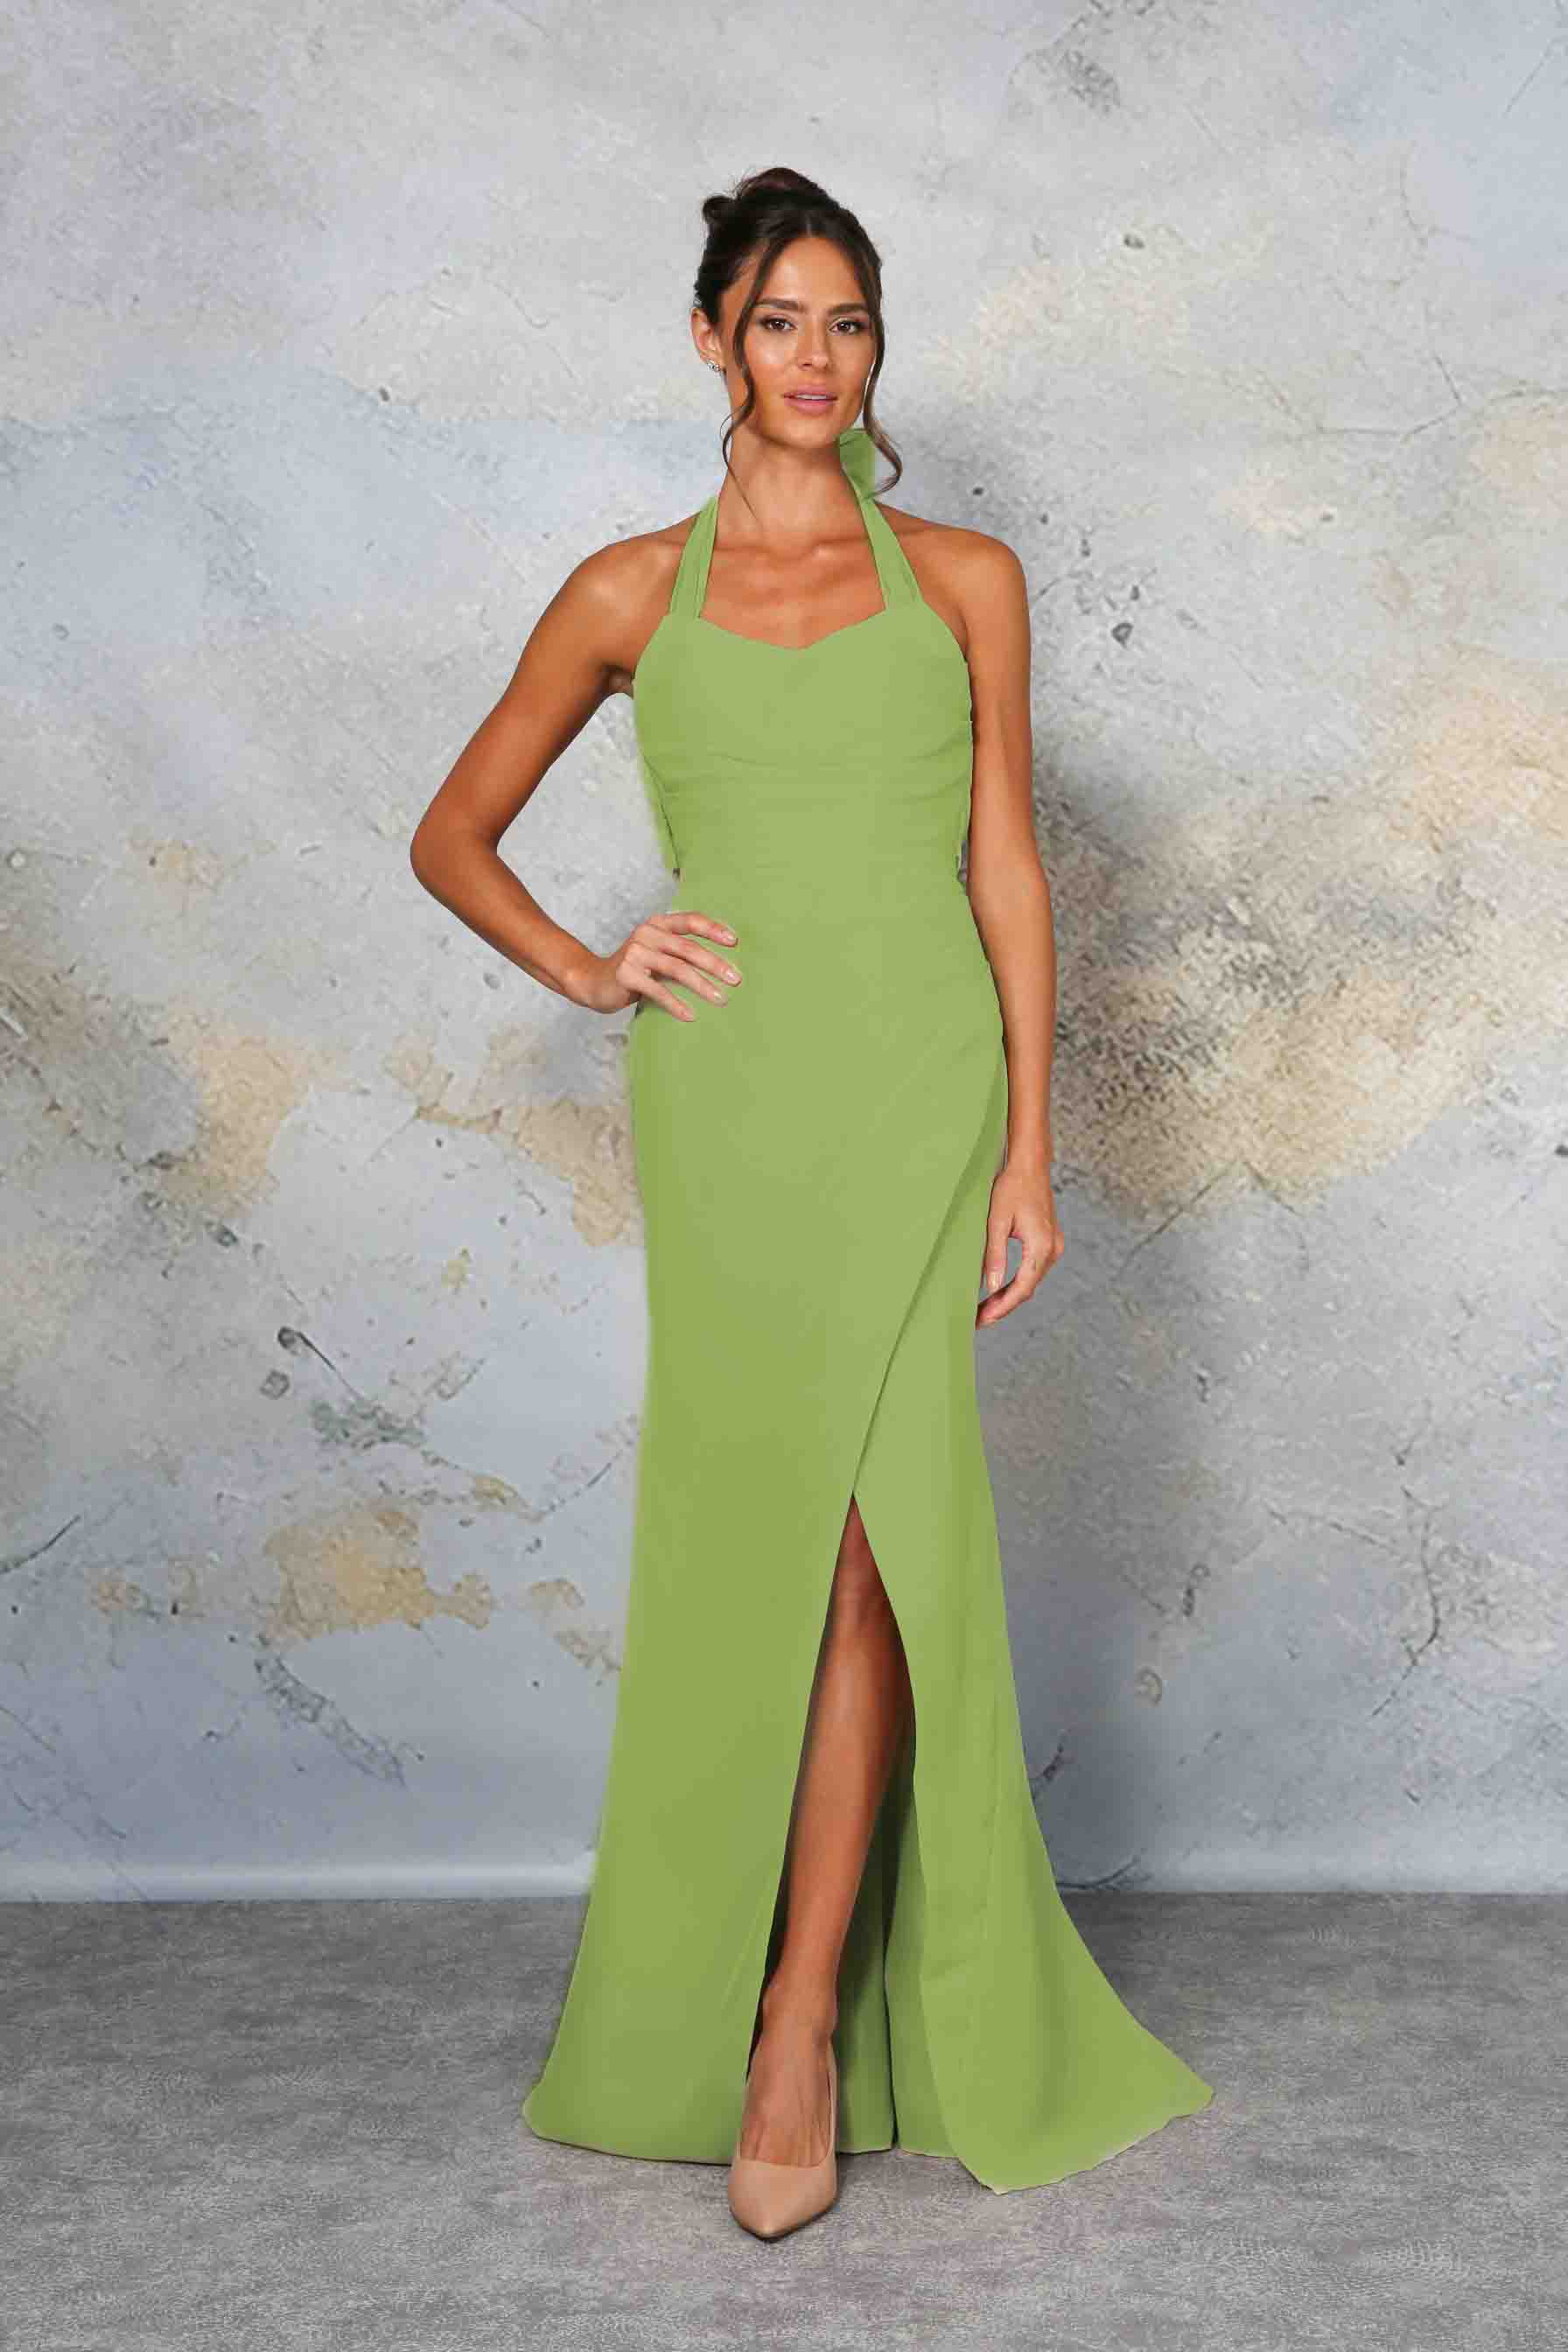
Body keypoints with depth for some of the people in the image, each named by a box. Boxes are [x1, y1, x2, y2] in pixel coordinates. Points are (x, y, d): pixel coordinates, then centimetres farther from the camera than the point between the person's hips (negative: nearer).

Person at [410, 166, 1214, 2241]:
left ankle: (803, 2024, 0)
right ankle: (761, 1991, 16)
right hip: (725, 1089, 0)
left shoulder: (964, 580, 10)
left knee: (855, 1526, -9)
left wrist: (1028, 1149, 1)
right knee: (769, 1530, 0)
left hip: (917, 1082, 0)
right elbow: (453, 834, 18)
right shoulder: (630, 594, 10)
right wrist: (583, 970, 1)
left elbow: (1006, 867, 8)